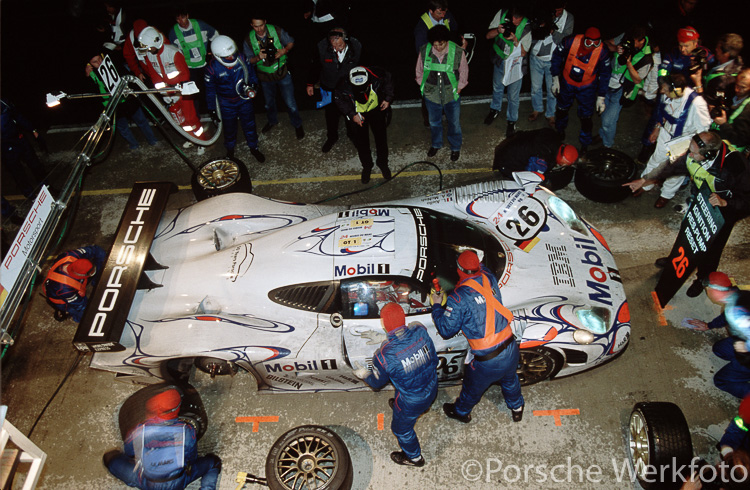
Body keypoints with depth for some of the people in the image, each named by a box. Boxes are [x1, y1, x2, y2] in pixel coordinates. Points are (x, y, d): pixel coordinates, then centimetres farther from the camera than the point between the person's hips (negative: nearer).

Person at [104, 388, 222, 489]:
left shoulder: (139, 431, -22)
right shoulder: (188, 430, -21)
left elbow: (128, 453, 0)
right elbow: (192, 458, -3)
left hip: (146, 483, 1)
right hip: (178, 483, 0)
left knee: (110, 457, 13)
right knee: (213, 461, 17)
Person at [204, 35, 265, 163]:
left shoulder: (241, 58, -18)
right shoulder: (212, 68, -23)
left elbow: (251, 71, 4)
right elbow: (210, 90, -10)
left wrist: (253, 83, -13)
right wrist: (212, 110, -5)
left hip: (245, 99, 2)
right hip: (227, 104, -2)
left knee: (249, 125, 16)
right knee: (229, 128, 16)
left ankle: (254, 148, 39)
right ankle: (230, 150, 43)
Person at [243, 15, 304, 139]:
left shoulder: (277, 31, -17)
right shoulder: (249, 40, -13)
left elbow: (291, 42, -2)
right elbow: (249, 60, -3)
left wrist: (284, 51, -24)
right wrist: (258, 57, -26)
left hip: (282, 72, -2)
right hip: (265, 76, 2)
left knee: (290, 102, 2)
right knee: (269, 102, 23)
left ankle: (297, 125, 27)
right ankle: (272, 121, 52)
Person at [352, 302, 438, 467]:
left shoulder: (383, 355, -34)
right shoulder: (420, 331, -23)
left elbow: (377, 382, -12)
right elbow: (434, 360, -5)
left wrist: (365, 375, 9)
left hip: (412, 402, -4)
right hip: (432, 390, 5)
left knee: (402, 429, 28)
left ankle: (414, 457, 53)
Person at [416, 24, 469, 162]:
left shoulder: (458, 52, -19)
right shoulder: (424, 51, -16)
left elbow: (464, 71, -3)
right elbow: (419, 71, 2)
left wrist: (459, 88, -2)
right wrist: (423, 86, 3)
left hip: (452, 95, -1)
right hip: (431, 95, 1)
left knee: (454, 123, 15)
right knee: (434, 122, 22)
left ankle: (455, 147, 40)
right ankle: (436, 144, 48)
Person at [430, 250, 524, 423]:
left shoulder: (458, 298, -22)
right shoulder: (489, 279, -6)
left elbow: (446, 330, -11)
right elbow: (484, 269, 21)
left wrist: (436, 306, 2)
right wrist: (477, 261, 37)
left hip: (486, 362, -5)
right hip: (511, 350, 5)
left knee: (472, 389, 26)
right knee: (509, 379, 36)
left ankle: (461, 412, 54)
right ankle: (517, 408, 62)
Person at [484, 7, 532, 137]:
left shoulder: (527, 27, -26)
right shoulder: (501, 14, -20)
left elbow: (523, 53, -20)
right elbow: (488, 35, -12)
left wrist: (515, 41, -37)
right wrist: (498, 30, -33)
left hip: (515, 63, -3)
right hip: (499, 59, 3)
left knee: (513, 95, 7)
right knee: (497, 88, 24)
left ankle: (511, 121, 28)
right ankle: (495, 109, 51)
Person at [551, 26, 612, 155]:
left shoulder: (602, 52, -25)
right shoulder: (571, 41, -26)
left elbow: (605, 74, -11)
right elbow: (557, 56, -7)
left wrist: (601, 97, -8)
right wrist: (555, 78, -4)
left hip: (587, 88, -2)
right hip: (567, 83, 2)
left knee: (586, 116, 2)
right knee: (562, 109, 23)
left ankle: (585, 144, 25)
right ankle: (560, 130, 55)